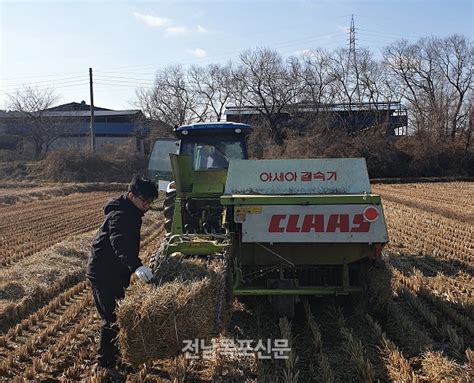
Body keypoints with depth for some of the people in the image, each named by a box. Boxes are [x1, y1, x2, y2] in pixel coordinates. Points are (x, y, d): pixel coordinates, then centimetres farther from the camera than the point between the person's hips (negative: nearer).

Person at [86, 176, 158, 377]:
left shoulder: (130, 213, 11)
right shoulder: (120, 215, -21)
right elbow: (120, 244, -39)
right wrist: (136, 266, -53)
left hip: (113, 272, 10)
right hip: (104, 274, -10)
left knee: (116, 315, 20)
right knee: (112, 319, -5)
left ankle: (113, 355, 37)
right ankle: (105, 365, 6)